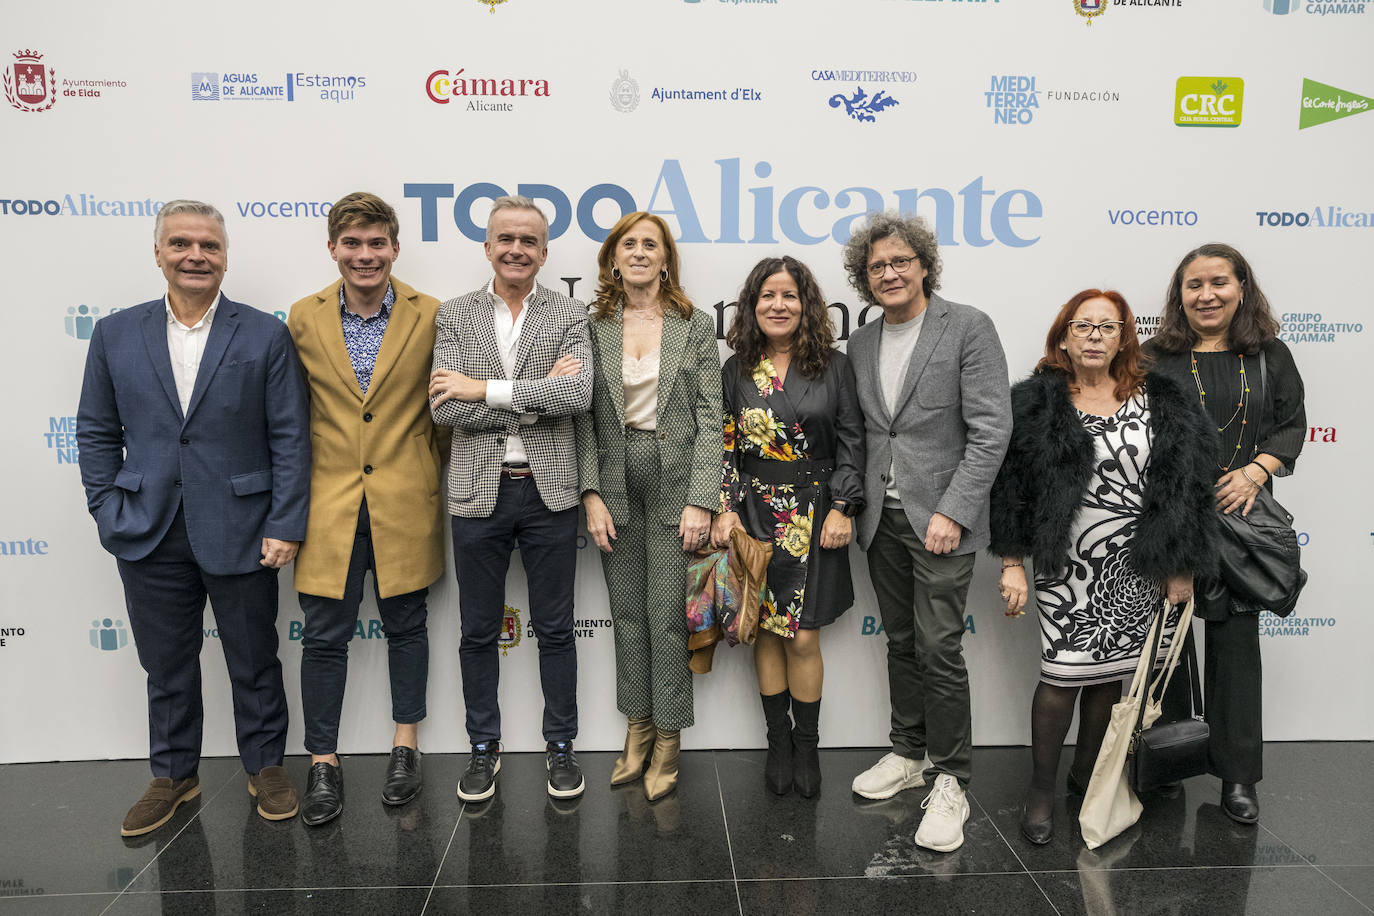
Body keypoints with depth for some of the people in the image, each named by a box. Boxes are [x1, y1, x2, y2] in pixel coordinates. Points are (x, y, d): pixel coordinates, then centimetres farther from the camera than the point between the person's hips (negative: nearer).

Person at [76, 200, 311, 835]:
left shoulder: (266, 335, -3)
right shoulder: (115, 334, 5)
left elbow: (290, 437, -6)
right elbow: (96, 433, 9)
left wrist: (285, 525, -10)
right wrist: (109, 515, 1)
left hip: (239, 532, -2)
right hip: (150, 537, 3)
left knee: (254, 662, 11)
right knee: (166, 665, 16)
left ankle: (266, 766, 30)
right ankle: (173, 775, 35)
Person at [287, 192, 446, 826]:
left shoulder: (430, 316, -2)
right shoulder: (303, 318, 2)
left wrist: (436, 483, 4)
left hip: (405, 504, -1)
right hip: (329, 503, 1)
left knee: (405, 626, 12)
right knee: (325, 636, 6)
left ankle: (405, 744, 29)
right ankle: (323, 762, 21)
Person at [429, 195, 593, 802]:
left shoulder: (569, 316, 2)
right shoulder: (454, 316, 3)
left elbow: (577, 395, -16)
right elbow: (445, 409, -10)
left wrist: (486, 389, -18)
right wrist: (535, 398, -15)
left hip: (549, 491, 0)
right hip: (479, 492, 1)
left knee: (555, 629, 10)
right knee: (479, 631, 12)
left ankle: (561, 747, 26)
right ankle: (484, 749, 29)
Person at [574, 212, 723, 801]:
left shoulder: (696, 327, 1)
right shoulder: (593, 327, 5)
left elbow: (710, 418, -4)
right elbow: (583, 416, 2)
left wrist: (701, 500, -11)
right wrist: (591, 493, -6)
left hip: (674, 482, -2)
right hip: (615, 482, 2)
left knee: (667, 613, 1)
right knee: (627, 611, 11)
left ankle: (668, 741, 17)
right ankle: (639, 729, 27)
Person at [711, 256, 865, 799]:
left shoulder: (833, 365, 1)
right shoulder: (737, 370, 5)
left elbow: (851, 442, 0)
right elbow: (725, 447, 6)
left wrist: (843, 509, -7)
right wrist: (726, 509, -3)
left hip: (813, 516, -2)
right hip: (755, 515, 2)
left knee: (803, 637, -1)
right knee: (767, 632, 7)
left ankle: (806, 747, 18)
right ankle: (779, 743, 23)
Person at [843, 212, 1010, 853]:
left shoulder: (969, 328, -6)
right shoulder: (860, 344, 11)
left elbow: (990, 430, -12)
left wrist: (952, 513, -17)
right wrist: (852, 506, 4)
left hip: (941, 519, -5)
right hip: (882, 519, 6)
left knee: (939, 649, -4)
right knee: (901, 642, 15)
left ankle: (950, 781, 11)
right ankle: (909, 754, 31)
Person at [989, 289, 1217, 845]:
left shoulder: (1160, 402, 4)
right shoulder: (1036, 404, -2)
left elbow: (1185, 486, 5)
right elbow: (1012, 487, -3)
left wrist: (1182, 568, 3)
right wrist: (1012, 564, -6)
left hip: (1138, 568, 3)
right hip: (1068, 566, -3)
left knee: (1111, 673, 12)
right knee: (1063, 676, -3)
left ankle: (1086, 772, 32)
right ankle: (1041, 790, 13)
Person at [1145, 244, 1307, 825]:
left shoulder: (1270, 356, 7)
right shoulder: (1153, 358, 1)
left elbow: (1292, 425, 7)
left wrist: (1255, 472, -9)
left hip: (1240, 517, 2)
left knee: (1235, 641, 6)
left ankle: (1237, 774, 17)